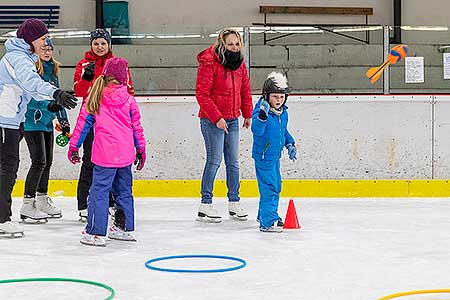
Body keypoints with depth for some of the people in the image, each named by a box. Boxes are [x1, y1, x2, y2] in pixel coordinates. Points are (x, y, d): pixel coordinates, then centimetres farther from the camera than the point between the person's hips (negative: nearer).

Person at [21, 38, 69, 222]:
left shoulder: (52, 70, 13)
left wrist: (64, 120, 16)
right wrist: (48, 105, -33)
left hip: (47, 122, 8)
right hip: (32, 122, -8)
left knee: (47, 161, 12)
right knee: (39, 162, -11)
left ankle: (42, 201, 24)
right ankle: (27, 205, -7)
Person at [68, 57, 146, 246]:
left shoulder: (95, 99, -1)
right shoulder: (129, 101, 3)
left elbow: (83, 124, 2)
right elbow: (137, 128, 9)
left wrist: (73, 147, 10)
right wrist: (141, 150, 19)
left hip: (104, 155, -3)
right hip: (125, 155, 3)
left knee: (99, 191, -1)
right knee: (124, 191, 18)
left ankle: (96, 233, -5)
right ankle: (127, 229, 27)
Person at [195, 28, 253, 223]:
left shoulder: (239, 64, 9)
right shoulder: (209, 63, -14)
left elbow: (245, 90, 19)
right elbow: (202, 94, -17)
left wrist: (248, 114, 14)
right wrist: (217, 118, -20)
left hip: (232, 120, 7)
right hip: (212, 121, -7)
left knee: (233, 162, 9)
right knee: (214, 161, -6)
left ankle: (234, 203, 18)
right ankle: (205, 205, 1)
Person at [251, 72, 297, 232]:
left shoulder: (283, 112, 7)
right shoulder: (261, 110, -18)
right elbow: (257, 130, -33)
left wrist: (290, 144, 14)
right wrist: (262, 116, -48)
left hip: (275, 156, 9)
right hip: (263, 156, -9)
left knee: (276, 186, 19)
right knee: (269, 187, -13)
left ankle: (265, 214, 36)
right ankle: (268, 222, -13)